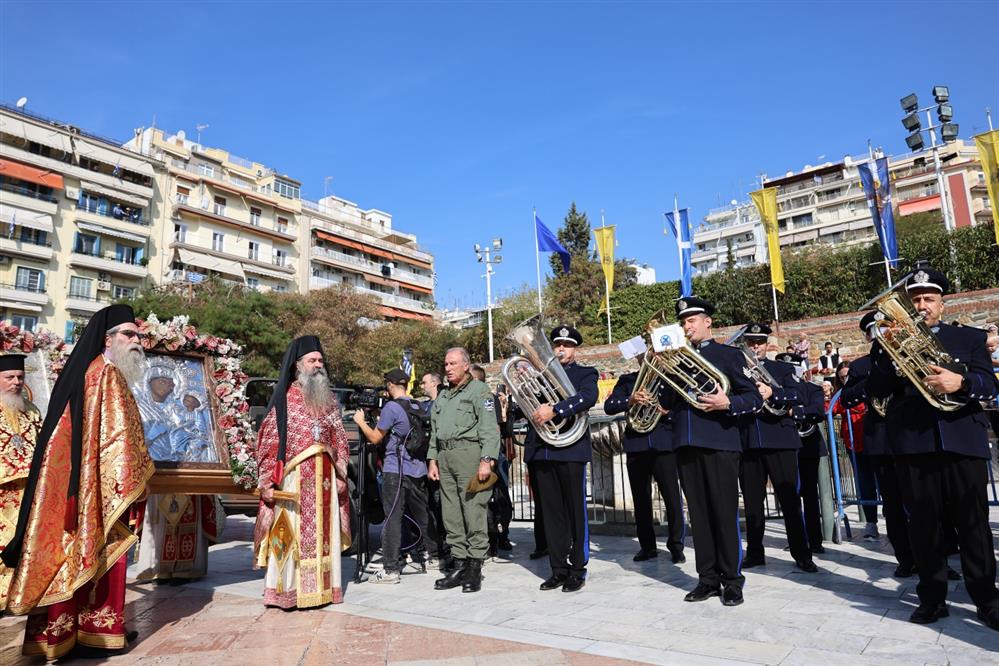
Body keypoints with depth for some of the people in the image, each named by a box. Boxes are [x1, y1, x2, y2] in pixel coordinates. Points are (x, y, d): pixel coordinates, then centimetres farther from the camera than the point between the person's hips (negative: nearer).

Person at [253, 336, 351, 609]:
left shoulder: (329, 399, 13)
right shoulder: (284, 399, -1)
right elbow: (269, 441, -5)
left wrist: (341, 476, 8)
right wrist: (267, 481, -11)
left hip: (324, 478, 4)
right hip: (293, 477, -4)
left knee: (323, 532, 8)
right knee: (291, 533, -1)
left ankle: (322, 586, 18)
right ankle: (287, 591, 9)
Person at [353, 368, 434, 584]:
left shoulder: (391, 407, -11)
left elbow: (375, 438, -7)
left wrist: (361, 421, 9)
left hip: (395, 470, -7)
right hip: (418, 469, 7)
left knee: (392, 518, -3)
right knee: (422, 515, 15)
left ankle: (390, 569, -2)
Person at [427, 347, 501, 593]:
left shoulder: (479, 390, 0)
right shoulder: (442, 396, 23)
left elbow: (490, 429, -8)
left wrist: (486, 460, -17)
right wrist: (432, 459, 16)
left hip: (469, 454, -7)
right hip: (444, 456, 7)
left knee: (473, 511, -6)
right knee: (451, 514, 7)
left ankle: (475, 568, 1)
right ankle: (459, 564, 15)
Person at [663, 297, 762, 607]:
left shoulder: (729, 354, 4)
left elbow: (755, 397, -1)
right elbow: (670, 402, 14)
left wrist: (727, 403, -20)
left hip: (719, 444, -4)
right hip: (686, 444, 4)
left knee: (724, 513, 0)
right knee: (699, 514, 8)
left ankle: (732, 581, 12)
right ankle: (708, 579, 17)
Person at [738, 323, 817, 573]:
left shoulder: (783, 369, 10)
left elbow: (797, 396, -7)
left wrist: (771, 392, -25)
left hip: (779, 439, -2)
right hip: (747, 441, 2)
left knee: (790, 500, 0)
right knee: (752, 502, 7)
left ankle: (802, 555, 9)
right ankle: (755, 553, 17)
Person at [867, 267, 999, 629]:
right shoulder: (891, 341, 12)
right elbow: (878, 389, 1)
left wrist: (961, 381, -21)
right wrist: (886, 350, -13)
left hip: (962, 439, 0)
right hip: (912, 443, 0)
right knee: (922, 524, 5)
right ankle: (932, 597, 15)